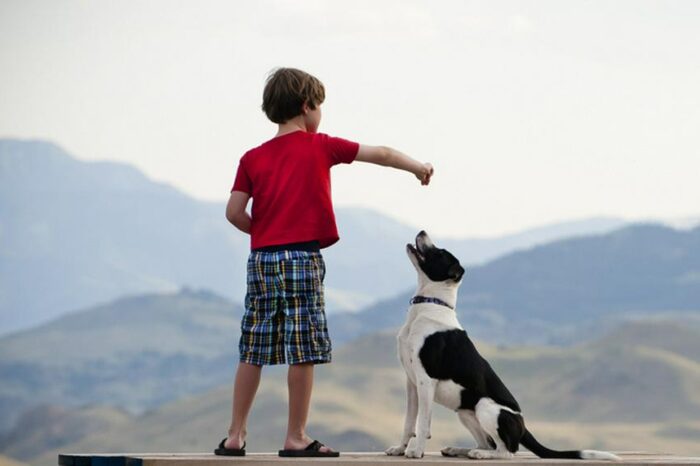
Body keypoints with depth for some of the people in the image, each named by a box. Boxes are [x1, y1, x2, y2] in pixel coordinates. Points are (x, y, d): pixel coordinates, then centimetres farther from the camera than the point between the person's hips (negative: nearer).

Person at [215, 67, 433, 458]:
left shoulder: (253, 158, 10)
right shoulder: (320, 147, 2)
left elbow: (234, 211, 2)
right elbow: (381, 154, 8)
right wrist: (419, 168, 22)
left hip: (261, 260, 5)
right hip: (302, 257, -5)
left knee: (253, 351, 9)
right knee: (304, 351, -1)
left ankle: (235, 436, 11)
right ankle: (297, 438, -1)